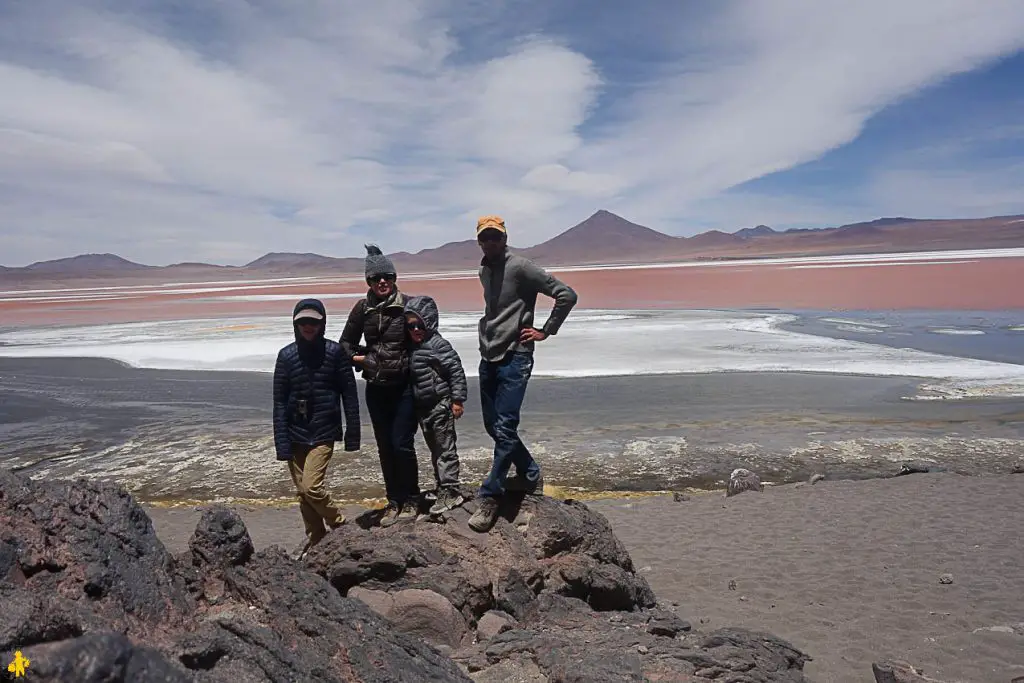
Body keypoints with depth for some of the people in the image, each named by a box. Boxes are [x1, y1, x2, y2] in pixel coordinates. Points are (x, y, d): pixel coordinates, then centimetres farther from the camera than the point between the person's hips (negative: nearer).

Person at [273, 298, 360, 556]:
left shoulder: (335, 351, -4)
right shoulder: (286, 355, 1)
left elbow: (349, 394, -2)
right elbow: (279, 401, 1)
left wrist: (353, 435, -4)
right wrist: (282, 443, -5)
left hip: (324, 432, -3)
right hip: (295, 434, 3)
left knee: (311, 487, -13)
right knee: (302, 491, 10)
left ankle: (341, 527, 10)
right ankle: (315, 539, 27)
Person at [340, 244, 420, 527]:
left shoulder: (409, 304, -7)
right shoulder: (362, 308, 2)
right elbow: (346, 343, 13)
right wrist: (360, 358, -1)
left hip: (405, 386, -4)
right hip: (376, 388, 4)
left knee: (402, 444, -6)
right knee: (385, 448, 11)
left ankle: (410, 501, 15)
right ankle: (394, 501, 25)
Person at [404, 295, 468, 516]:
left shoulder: (438, 344, -14)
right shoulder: (411, 348, 9)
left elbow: (456, 371, -15)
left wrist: (457, 399, -16)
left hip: (441, 405, -8)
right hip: (423, 407, 9)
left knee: (445, 449, -3)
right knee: (435, 450, 16)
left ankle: (449, 492, 2)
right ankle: (444, 490, 26)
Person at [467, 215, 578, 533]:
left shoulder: (520, 267, -10)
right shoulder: (484, 271, 13)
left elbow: (566, 294, -13)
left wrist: (545, 331, -10)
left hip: (514, 358, -8)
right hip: (488, 358, 8)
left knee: (505, 429, -9)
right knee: (492, 426, 13)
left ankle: (489, 496, -1)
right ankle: (530, 475, 29)